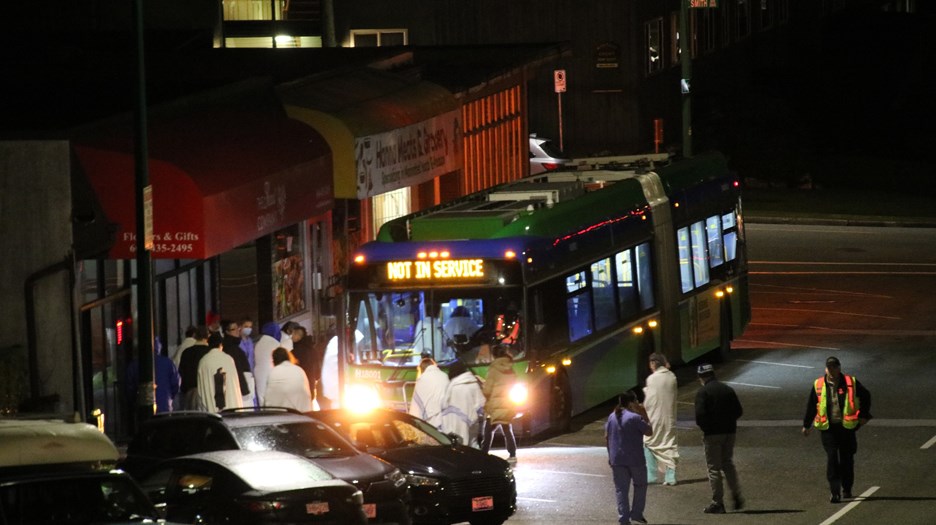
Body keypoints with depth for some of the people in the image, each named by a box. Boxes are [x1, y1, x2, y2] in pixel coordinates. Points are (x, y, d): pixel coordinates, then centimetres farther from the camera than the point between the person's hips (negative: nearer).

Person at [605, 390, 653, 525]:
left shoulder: (612, 417, 5)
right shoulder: (635, 418, -15)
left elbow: (607, 437, 8)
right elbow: (649, 432, -5)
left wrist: (610, 455, 16)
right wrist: (645, 416, 0)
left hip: (617, 460, 4)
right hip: (635, 459, -4)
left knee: (621, 489, 6)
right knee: (640, 485, 15)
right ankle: (636, 514, 14)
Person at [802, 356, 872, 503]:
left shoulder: (851, 383, -1)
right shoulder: (818, 385, 2)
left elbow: (866, 396, 13)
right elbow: (811, 406, 12)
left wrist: (863, 415, 11)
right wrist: (806, 425, 17)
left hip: (847, 427, 1)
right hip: (827, 428, 0)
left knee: (847, 459, 9)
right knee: (831, 458, -11)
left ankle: (847, 489, 26)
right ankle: (835, 491, -12)